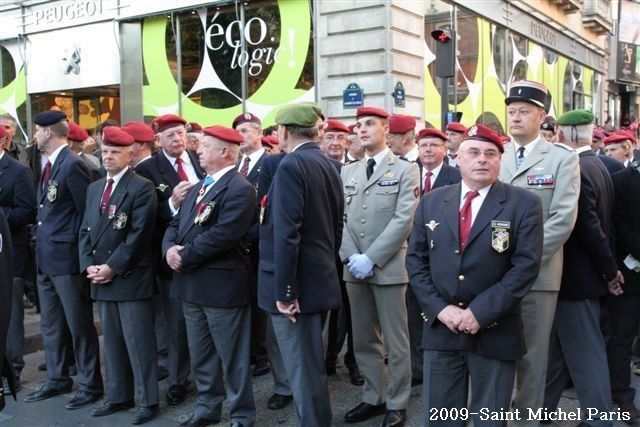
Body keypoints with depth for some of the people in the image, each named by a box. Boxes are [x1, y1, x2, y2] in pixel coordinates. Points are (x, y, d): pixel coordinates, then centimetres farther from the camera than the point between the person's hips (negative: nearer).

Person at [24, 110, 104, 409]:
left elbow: (89, 212, -17)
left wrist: (84, 252, -14)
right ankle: (57, 380, 33)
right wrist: (41, 242, 11)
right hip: (46, 257, 10)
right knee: (50, 325, 19)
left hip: (67, 257, -10)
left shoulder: (73, 165, -16)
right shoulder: (49, 164, 13)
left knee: (79, 325, 2)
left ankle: (90, 385, 15)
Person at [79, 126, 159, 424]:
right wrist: (89, 265, -1)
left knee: (139, 342, -1)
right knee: (112, 341, 14)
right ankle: (118, 396, 26)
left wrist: (112, 267, -16)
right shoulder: (94, 188, 16)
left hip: (131, 277, -7)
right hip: (101, 279, 7)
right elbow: (86, 230, 14)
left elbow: (139, 234, -14)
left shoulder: (142, 187, -7)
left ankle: (149, 401, 10)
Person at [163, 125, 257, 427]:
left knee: (232, 357, 4)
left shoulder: (239, 189, -14)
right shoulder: (197, 189, 16)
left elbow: (221, 235, -23)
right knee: (200, 355, 20)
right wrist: (170, 248, -8)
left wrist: (185, 257, -16)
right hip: (192, 283, 9)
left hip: (222, 284, -9)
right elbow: (176, 224, 13)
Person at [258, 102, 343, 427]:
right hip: (320, 279, 9)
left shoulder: (291, 165, -15)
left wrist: (284, 290, -19)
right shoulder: (328, 165, 12)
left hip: (297, 284, -9)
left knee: (303, 371, 0)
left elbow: (286, 233, -22)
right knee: (313, 365, 21)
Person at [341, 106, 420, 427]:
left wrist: (371, 259, -16)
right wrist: (351, 258, -7)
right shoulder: (347, 171, 13)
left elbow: (403, 220, -11)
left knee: (395, 341, 3)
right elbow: (339, 218, 7)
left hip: (389, 267, -5)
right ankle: (373, 398, 27)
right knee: (363, 340, 13)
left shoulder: (405, 170, -1)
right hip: (354, 268, 5)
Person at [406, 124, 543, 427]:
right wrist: (440, 308, -8)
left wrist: (480, 312, -17)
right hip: (440, 326, 3)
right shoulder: (431, 202, 6)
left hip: (495, 331, -2)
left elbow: (526, 265, -11)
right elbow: (416, 260, 5)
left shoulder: (524, 204, -3)